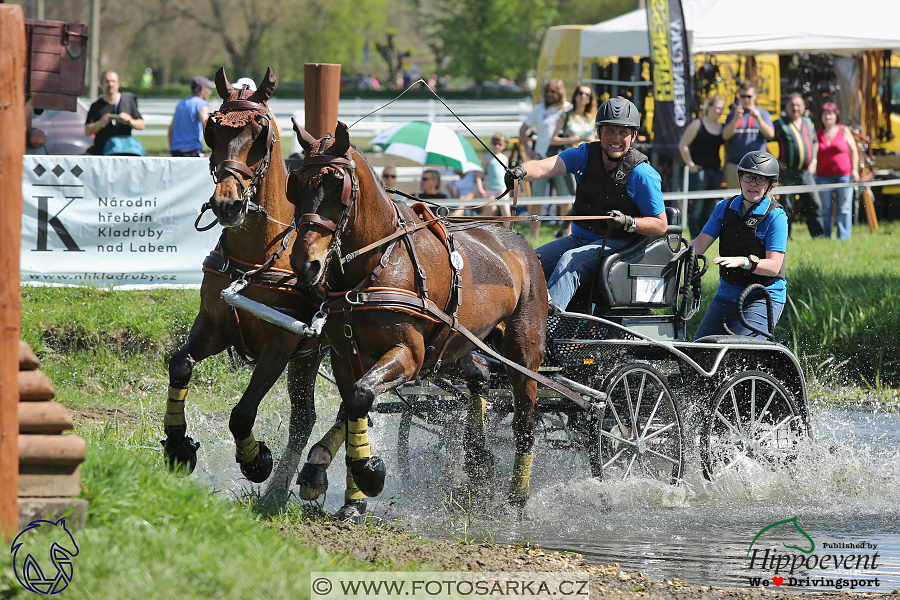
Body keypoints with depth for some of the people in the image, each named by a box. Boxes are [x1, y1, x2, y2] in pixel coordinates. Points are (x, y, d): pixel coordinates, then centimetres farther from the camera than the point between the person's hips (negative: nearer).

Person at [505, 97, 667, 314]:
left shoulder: (643, 175, -11)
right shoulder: (586, 155, -1)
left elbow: (661, 225, -8)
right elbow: (544, 167, -17)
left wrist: (628, 222, -26)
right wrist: (522, 171, -41)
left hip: (616, 243, -6)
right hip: (579, 238, 6)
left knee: (570, 260, -33)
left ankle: (550, 309, -53)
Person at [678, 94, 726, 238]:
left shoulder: (722, 127, 13)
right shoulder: (697, 125, -3)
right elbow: (683, 145, -4)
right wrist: (690, 164, -9)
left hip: (715, 171, 5)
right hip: (699, 171, -5)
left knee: (711, 207, 5)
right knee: (697, 207, -8)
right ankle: (695, 238, -6)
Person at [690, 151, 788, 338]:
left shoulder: (775, 216, -10)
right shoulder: (725, 208, 6)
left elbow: (773, 266, -17)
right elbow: (701, 243, 0)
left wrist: (742, 262, -34)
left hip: (764, 297, -6)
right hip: (727, 294, 6)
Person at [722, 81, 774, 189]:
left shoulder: (763, 114, 11)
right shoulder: (732, 115, 14)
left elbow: (770, 134, -3)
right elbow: (725, 136, 1)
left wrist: (758, 119, -16)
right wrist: (736, 119, -12)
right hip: (735, 167, 2)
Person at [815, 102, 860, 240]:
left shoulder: (844, 131, 5)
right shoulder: (817, 134, 10)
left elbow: (854, 151, 8)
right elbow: (814, 156, 13)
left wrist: (854, 169, -2)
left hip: (844, 175, -1)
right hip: (824, 176, 2)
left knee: (844, 208, -2)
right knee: (824, 209, -1)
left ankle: (844, 237, 0)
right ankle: (825, 237, 4)